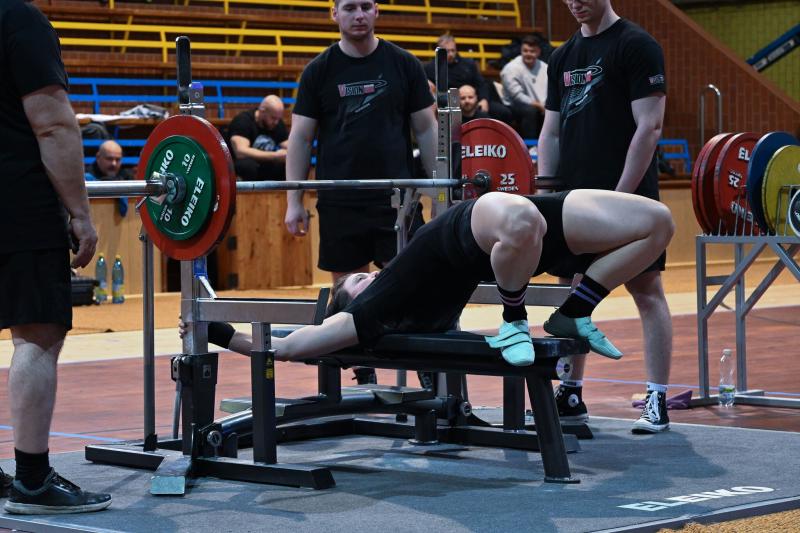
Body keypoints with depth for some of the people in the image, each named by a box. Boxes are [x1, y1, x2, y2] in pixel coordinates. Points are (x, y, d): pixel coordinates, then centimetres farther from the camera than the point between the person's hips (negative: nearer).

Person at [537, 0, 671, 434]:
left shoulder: (635, 46, -6)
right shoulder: (563, 57, 15)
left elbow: (649, 125, -12)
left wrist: (622, 194, -17)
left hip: (626, 195, -7)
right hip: (572, 197, 7)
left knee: (647, 292, -4)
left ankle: (657, 401, -2)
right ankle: (570, 395, 19)